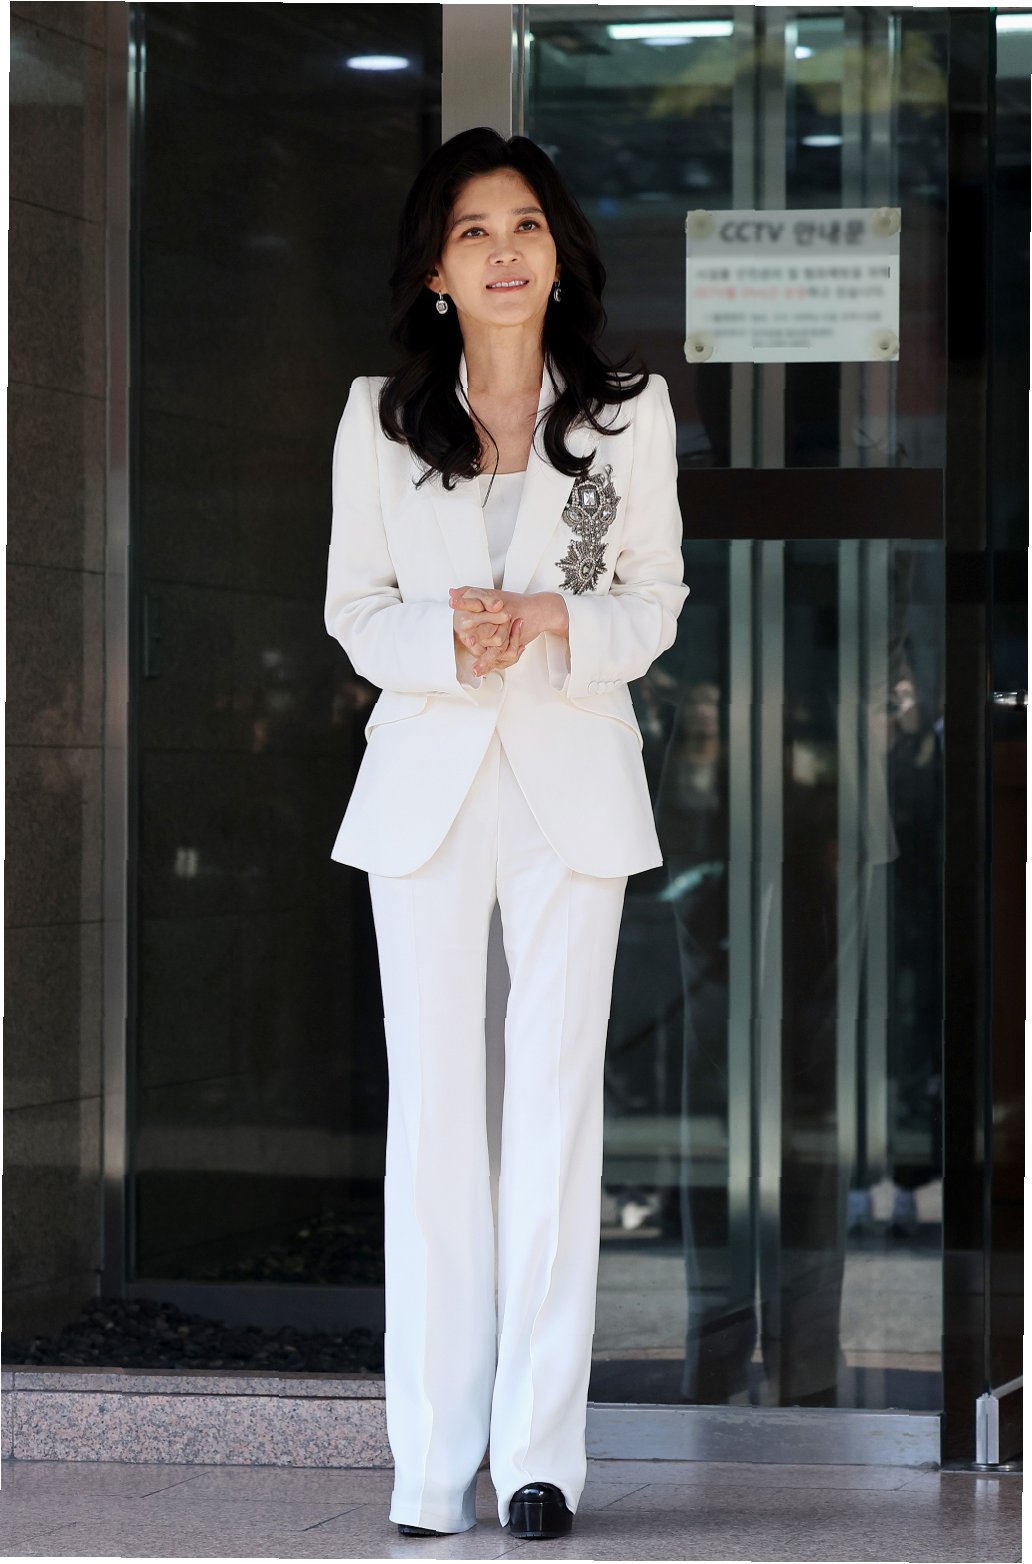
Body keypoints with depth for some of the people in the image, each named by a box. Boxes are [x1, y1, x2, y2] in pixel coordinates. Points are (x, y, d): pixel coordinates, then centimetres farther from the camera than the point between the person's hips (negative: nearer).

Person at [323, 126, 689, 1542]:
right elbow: (354, 608, 6)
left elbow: (656, 598, 6)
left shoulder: (629, 412, 1)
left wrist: (557, 623, -15)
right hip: (427, 776, 1)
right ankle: (431, 1465, 4)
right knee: (431, 1111, 0)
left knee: (557, 1106, -1)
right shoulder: (380, 418, 3)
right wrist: (444, 636, -15)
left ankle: (541, 1454, 4)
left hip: (573, 783, 0)